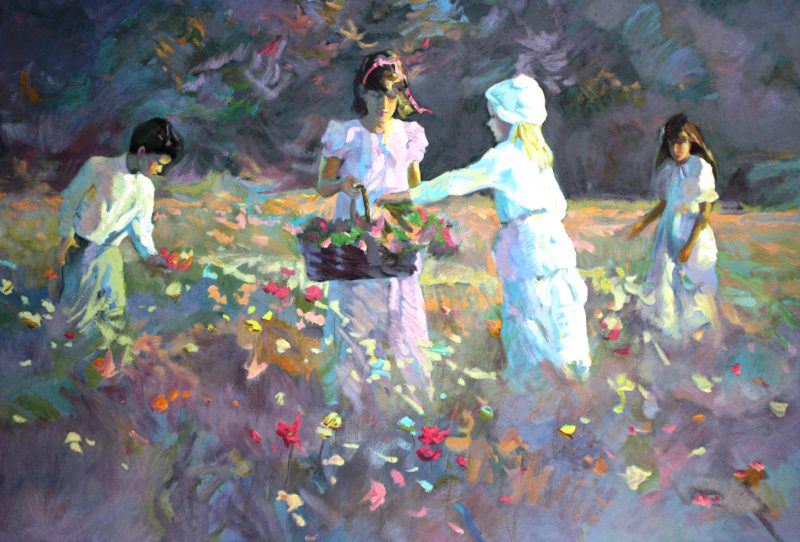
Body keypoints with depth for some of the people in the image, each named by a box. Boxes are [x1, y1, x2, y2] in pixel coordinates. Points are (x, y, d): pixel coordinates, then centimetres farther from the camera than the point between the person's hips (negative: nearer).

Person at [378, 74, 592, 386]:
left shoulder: (506, 155, -11)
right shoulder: (538, 153, 13)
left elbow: (459, 181, -12)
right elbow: (558, 203, 17)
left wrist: (409, 195, -8)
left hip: (526, 242, -8)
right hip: (551, 235, 8)